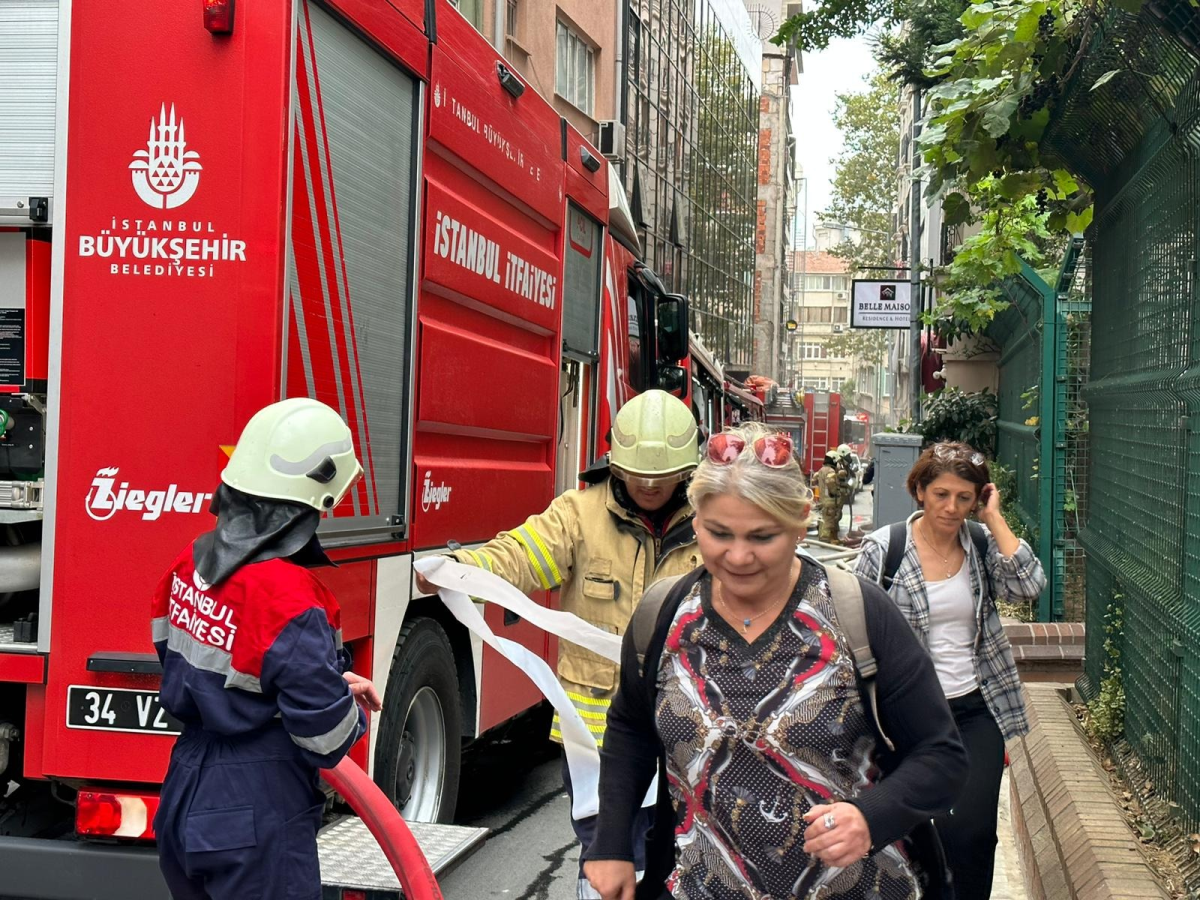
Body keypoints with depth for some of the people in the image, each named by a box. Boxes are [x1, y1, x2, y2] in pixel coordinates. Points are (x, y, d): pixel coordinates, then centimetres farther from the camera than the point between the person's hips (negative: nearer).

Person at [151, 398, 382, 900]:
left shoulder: (193, 561, -2)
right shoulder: (290, 600, -26)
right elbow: (328, 740, -21)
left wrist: (326, 680, 10)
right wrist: (350, 703, 2)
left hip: (183, 806, 8)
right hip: (255, 830, -8)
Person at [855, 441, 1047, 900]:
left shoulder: (983, 544, 1)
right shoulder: (883, 548, -7)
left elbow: (1029, 584, -17)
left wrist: (994, 519, -13)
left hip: (976, 711, 1)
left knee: (972, 832, -6)